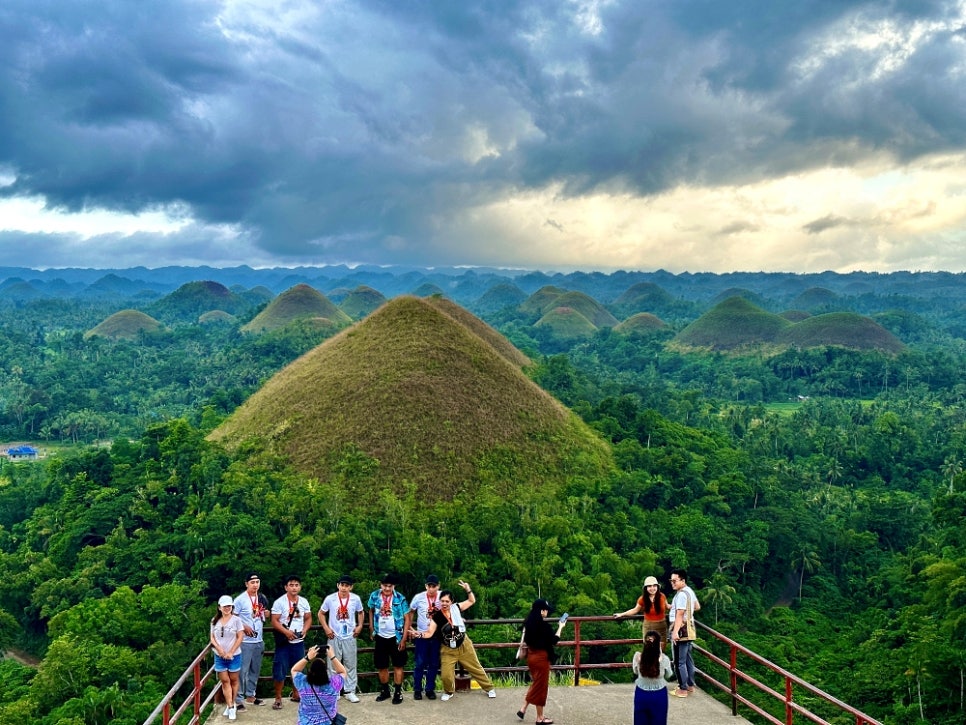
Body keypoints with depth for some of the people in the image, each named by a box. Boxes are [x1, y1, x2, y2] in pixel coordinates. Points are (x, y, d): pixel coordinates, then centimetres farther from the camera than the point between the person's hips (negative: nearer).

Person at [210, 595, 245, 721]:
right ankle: (230, 707, 4)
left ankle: (232, 704, 21)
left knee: (233, 680, 7)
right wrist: (219, 649, -12)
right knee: (225, 681, 2)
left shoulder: (236, 619, -6)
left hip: (234, 655, -2)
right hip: (219, 656, 3)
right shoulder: (215, 621, 4)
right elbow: (212, 637, 5)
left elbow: (240, 637, -8)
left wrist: (230, 652, -13)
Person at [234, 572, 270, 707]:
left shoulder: (262, 598, 8)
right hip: (245, 641, -6)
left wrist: (265, 613, -2)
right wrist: (244, 626, -19)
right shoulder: (240, 599, -11)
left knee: (255, 670, 15)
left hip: (259, 641, 7)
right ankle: (239, 698, 2)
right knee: (242, 670, -5)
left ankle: (250, 695, 27)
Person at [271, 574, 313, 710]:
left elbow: (308, 618, 11)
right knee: (280, 670, -3)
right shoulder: (279, 602, -9)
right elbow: (274, 621, -12)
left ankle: (296, 694, 29)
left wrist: (304, 630, -7)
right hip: (283, 642, -5)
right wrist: (286, 632, -24)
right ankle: (278, 698, 7)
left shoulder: (303, 601, 5)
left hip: (299, 641, 5)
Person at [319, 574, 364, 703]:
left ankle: (350, 691, 17)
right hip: (334, 637, -1)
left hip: (350, 637, 1)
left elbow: (361, 612, 12)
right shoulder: (330, 599, -10)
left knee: (351, 665, 7)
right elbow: (321, 613, 3)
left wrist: (359, 626, 0)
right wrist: (326, 628, -6)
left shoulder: (356, 599, -6)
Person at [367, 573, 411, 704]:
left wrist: (403, 639, -12)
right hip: (380, 637, 3)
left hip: (396, 637, -3)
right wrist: (372, 629, 8)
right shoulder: (374, 596, -5)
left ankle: (398, 692, 15)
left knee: (398, 665, 5)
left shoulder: (400, 598, -12)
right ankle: (384, 691, 27)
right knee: (381, 666, 11)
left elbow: (407, 618, -8)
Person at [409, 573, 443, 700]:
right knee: (420, 663, 3)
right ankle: (417, 689, 16)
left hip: (437, 635, 1)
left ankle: (430, 689, 21)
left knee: (434, 664, 8)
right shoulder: (419, 597, -9)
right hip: (422, 635, -1)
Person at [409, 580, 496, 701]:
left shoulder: (456, 608, -9)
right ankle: (449, 692, 22)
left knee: (476, 669, 13)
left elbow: (472, 601, 3)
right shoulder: (436, 616, -12)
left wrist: (468, 589, -12)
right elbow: (429, 633, -15)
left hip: (464, 646, 1)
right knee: (446, 675, -10)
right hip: (447, 650, -1)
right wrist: (419, 634, -34)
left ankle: (489, 688, 33)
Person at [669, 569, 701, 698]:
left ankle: (683, 689, 3)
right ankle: (690, 685, 27)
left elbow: (679, 615, -28)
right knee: (688, 659, 18)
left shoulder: (681, 594, -20)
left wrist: (675, 632, -34)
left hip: (681, 631, -10)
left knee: (680, 661, -3)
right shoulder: (689, 591, 11)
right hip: (688, 630, 10)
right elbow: (697, 606, 25)